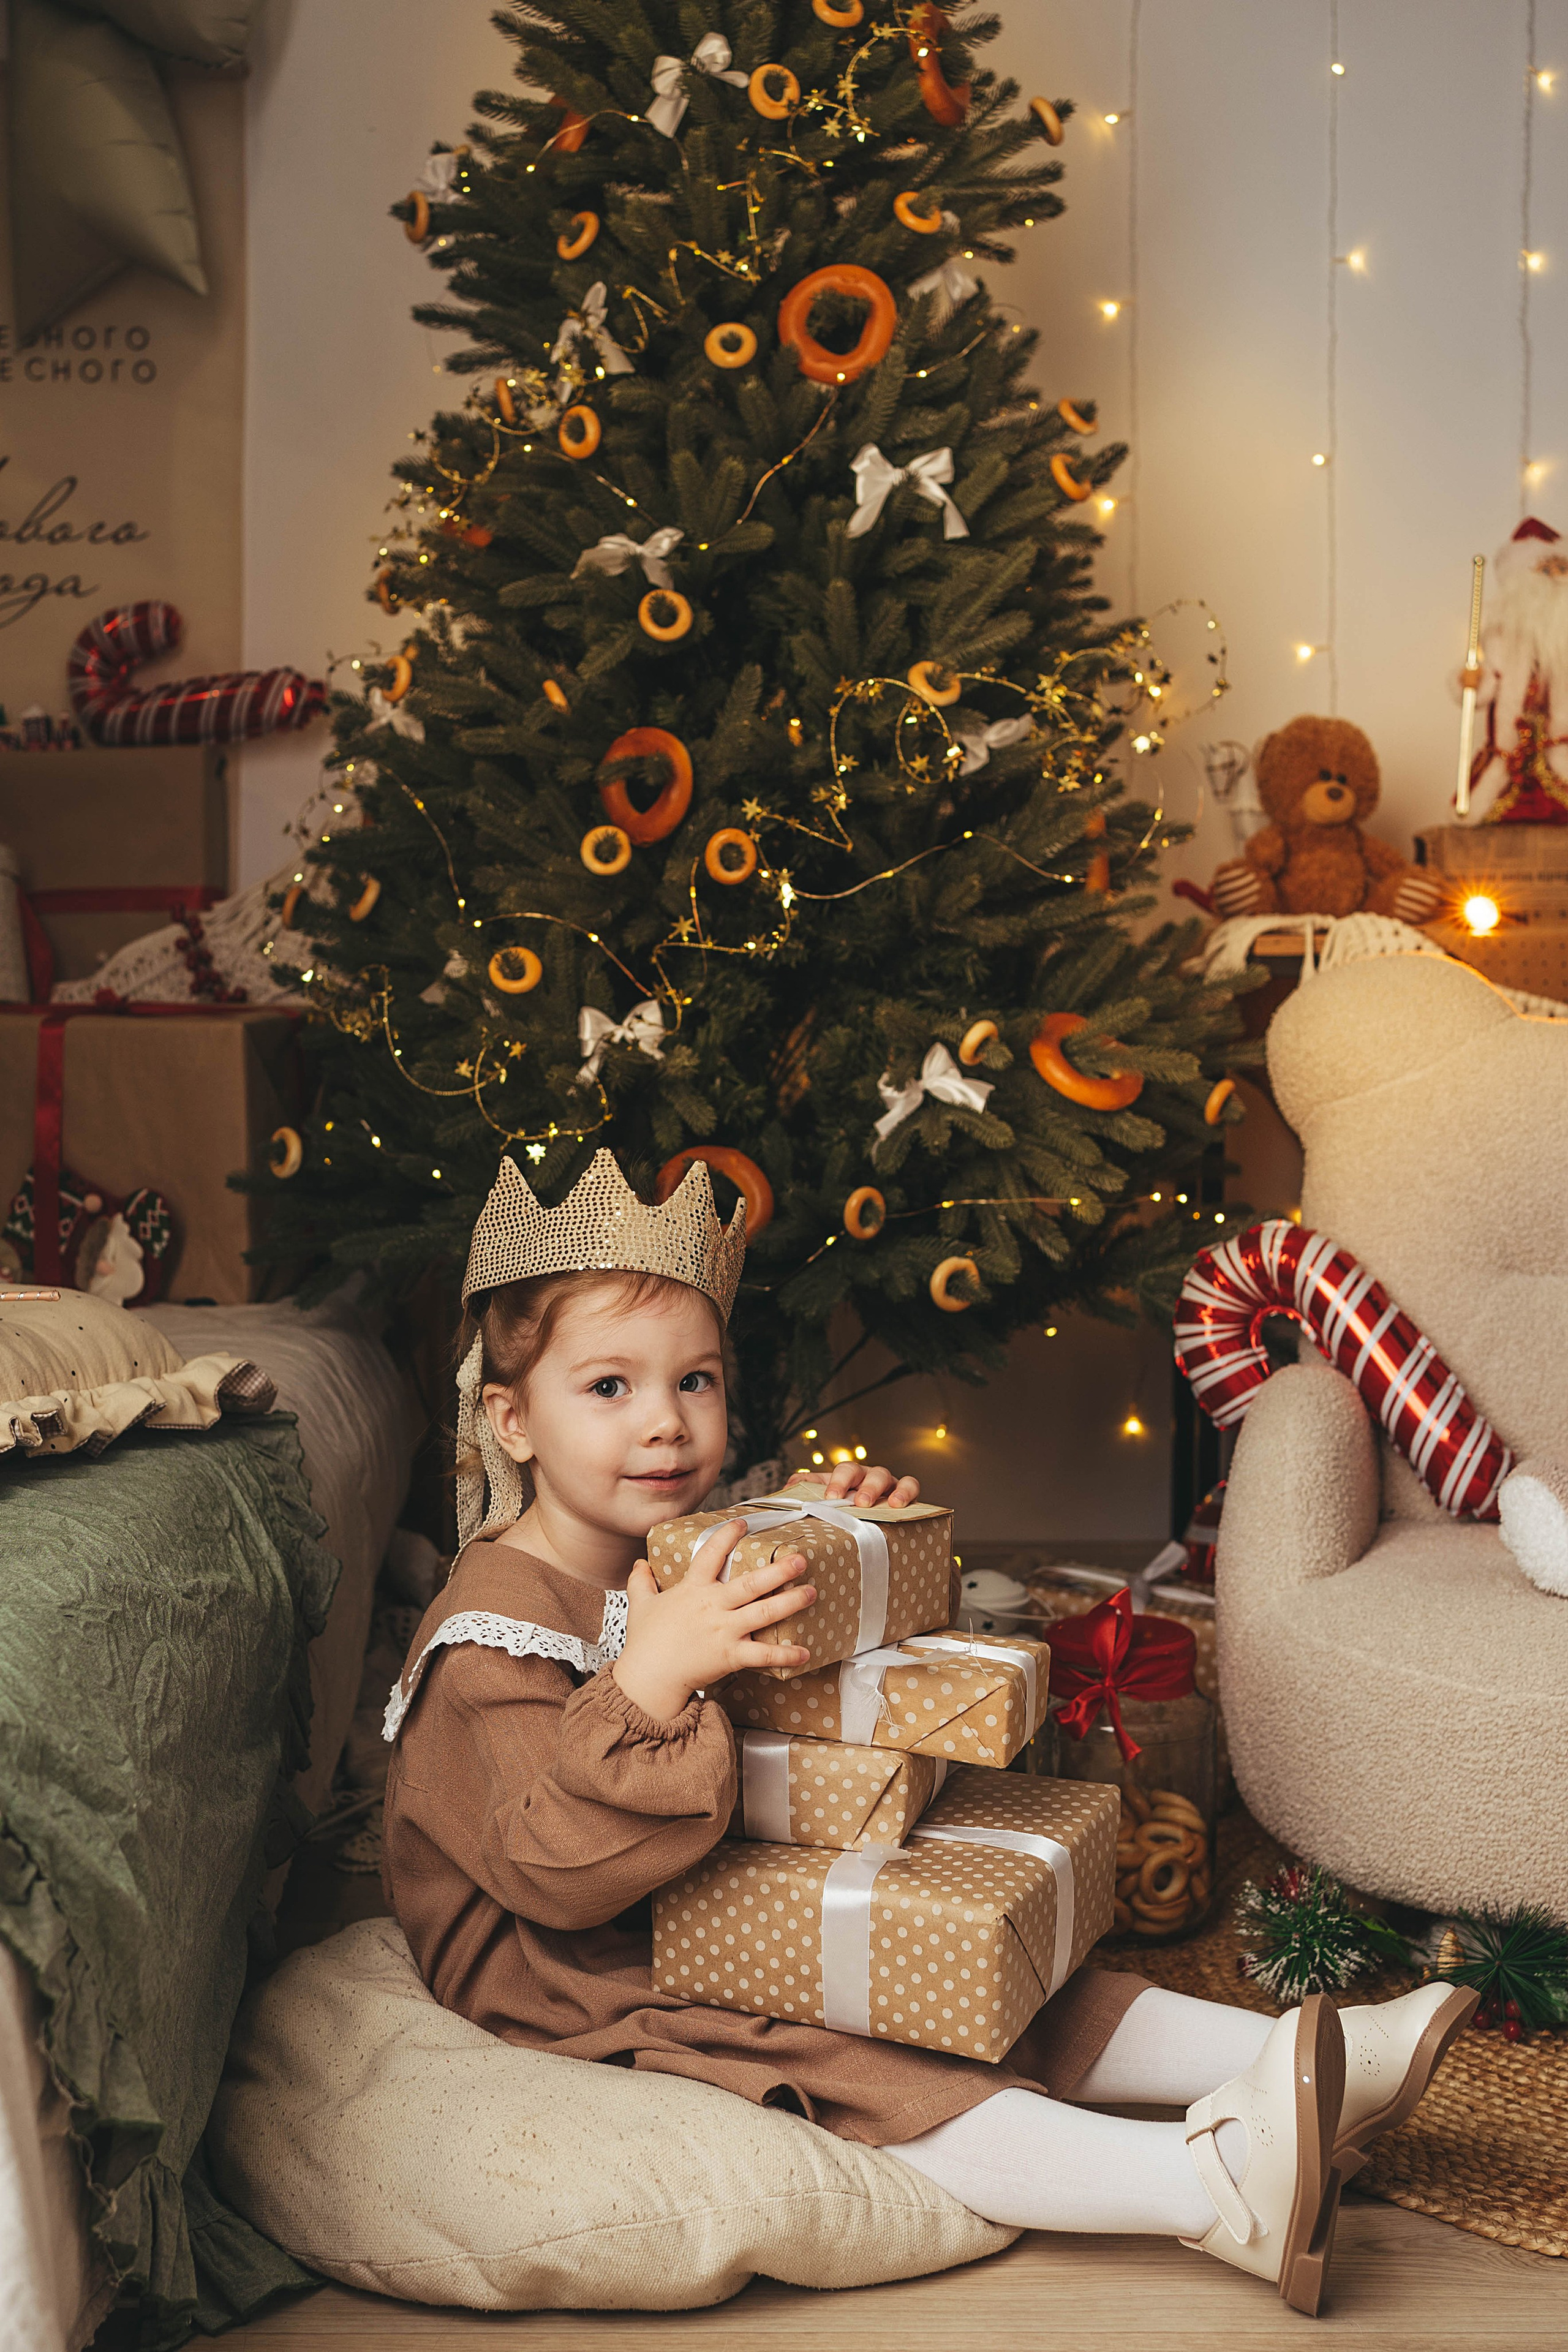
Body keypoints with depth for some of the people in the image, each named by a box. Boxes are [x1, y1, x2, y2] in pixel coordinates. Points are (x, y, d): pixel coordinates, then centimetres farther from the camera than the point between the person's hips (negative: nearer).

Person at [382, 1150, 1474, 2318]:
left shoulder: (690, 1561, 6)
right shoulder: (495, 1632, -21)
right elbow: (554, 1875, -31)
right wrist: (652, 1677, -44)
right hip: (596, 1997, -9)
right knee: (864, 2088, -27)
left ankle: (1296, 2063, -5)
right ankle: (1213, 2190, -40)